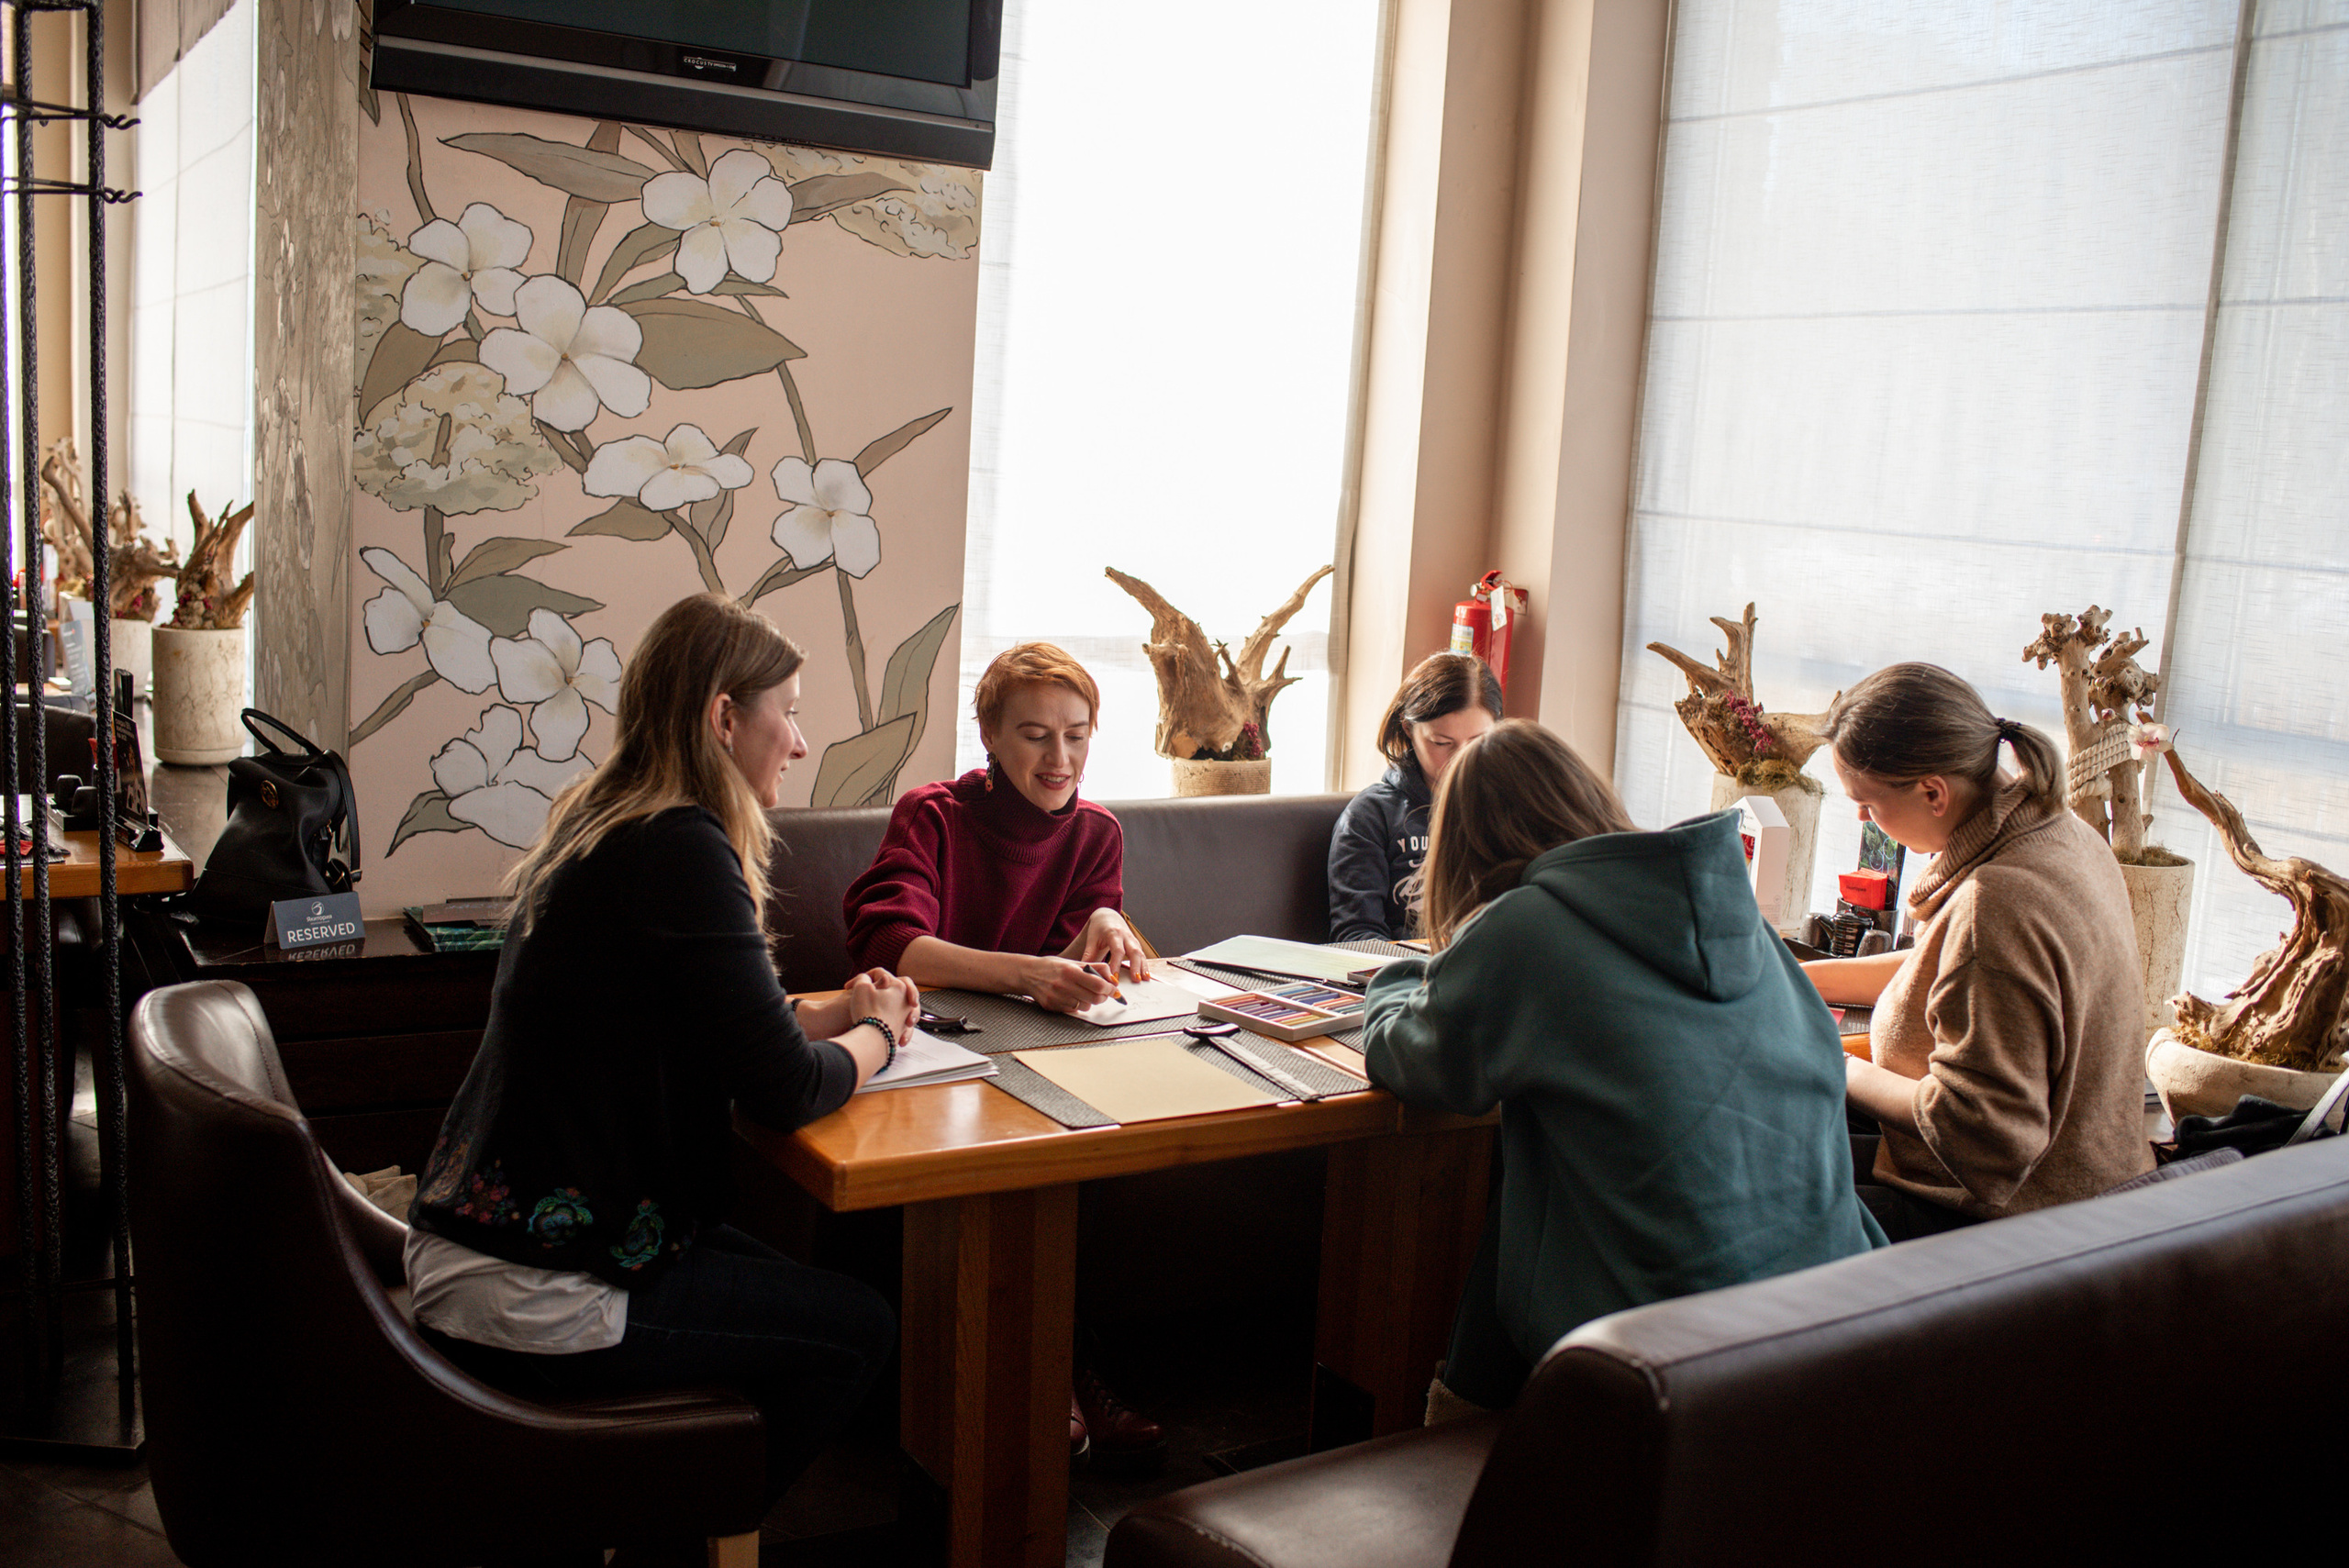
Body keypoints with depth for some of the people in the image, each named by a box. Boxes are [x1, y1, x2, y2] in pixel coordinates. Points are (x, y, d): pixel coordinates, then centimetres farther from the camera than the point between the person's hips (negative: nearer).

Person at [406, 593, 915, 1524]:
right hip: (529, 1306, -10)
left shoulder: (596, 824, 9)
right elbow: (783, 1093, -21)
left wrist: (835, 1011, 8)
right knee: (856, 1334, 6)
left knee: (793, 1286, 22)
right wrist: (876, 1036, 0)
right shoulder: (681, 851, -21)